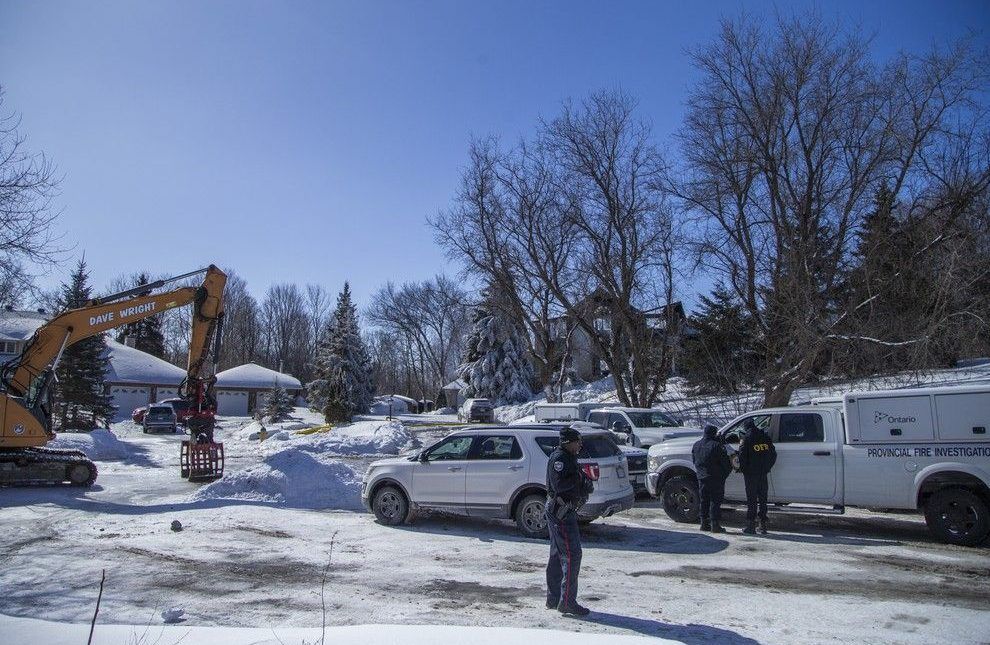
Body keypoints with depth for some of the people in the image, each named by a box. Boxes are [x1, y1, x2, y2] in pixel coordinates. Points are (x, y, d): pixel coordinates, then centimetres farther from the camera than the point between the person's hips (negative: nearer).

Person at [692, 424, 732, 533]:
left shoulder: (696, 445, 8)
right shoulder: (716, 445, -14)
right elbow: (725, 461, -11)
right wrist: (729, 469, 7)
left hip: (702, 478, 6)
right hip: (716, 478, -6)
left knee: (704, 501, 13)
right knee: (715, 501, -1)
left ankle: (704, 523, 16)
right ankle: (715, 524, -2)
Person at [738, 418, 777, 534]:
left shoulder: (746, 439, -8)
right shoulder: (765, 438, 7)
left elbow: (742, 456, -12)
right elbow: (773, 454, 11)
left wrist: (743, 469, 1)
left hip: (751, 474, -4)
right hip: (763, 474, 4)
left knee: (751, 499, 1)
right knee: (762, 499, 12)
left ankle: (750, 525, 2)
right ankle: (763, 525, 14)